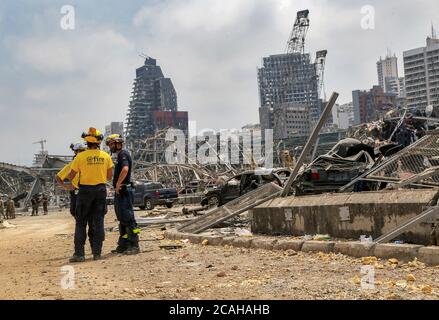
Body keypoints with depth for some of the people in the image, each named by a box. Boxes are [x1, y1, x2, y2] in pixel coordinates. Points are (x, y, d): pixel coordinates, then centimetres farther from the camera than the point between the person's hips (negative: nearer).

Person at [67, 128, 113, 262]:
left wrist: (69, 178, 22)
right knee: (98, 221, 7)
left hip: (85, 189, -2)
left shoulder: (80, 156, -7)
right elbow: (110, 176, 3)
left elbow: (71, 176, -2)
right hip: (101, 189, 2)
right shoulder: (106, 156, 0)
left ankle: (79, 253, 0)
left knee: (81, 222, 4)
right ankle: (97, 252, 6)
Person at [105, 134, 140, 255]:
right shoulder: (120, 155, 20)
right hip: (120, 192, 11)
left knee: (128, 218, -10)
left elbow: (125, 169, -29)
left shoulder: (123, 154, -11)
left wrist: (118, 184, -22)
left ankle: (134, 246, -8)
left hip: (123, 191, -11)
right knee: (122, 219, 14)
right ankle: (123, 245, 21)